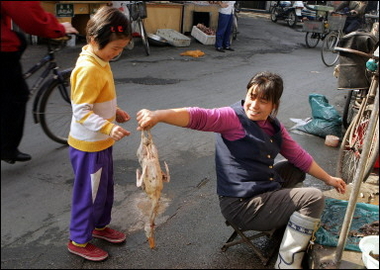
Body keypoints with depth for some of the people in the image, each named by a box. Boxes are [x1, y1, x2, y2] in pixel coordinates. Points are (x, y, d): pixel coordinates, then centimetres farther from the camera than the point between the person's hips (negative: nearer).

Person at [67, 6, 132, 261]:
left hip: (101, 143, 9)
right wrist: (108, 128, -36)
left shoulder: (100, 62, 4)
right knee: (90, 193, 7)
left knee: (105, 188, 23)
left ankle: (100, 226, 44)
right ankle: (79, 241, 26)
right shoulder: (88, 69, -25)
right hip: (88, 146, -9)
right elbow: (81, 111, -27)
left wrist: (115, 112, 10)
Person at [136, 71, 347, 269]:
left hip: (264, 191, 9)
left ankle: (287, 228, 27)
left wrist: (328, 179, 22)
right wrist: (158, 115, -50)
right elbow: (198, 117, -35)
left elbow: (299, 157, 16)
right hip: (242, 206, -9)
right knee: (313, 199, -10)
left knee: (296, 168, 21)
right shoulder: (233, 118, -18)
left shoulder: (274, 128, 6)